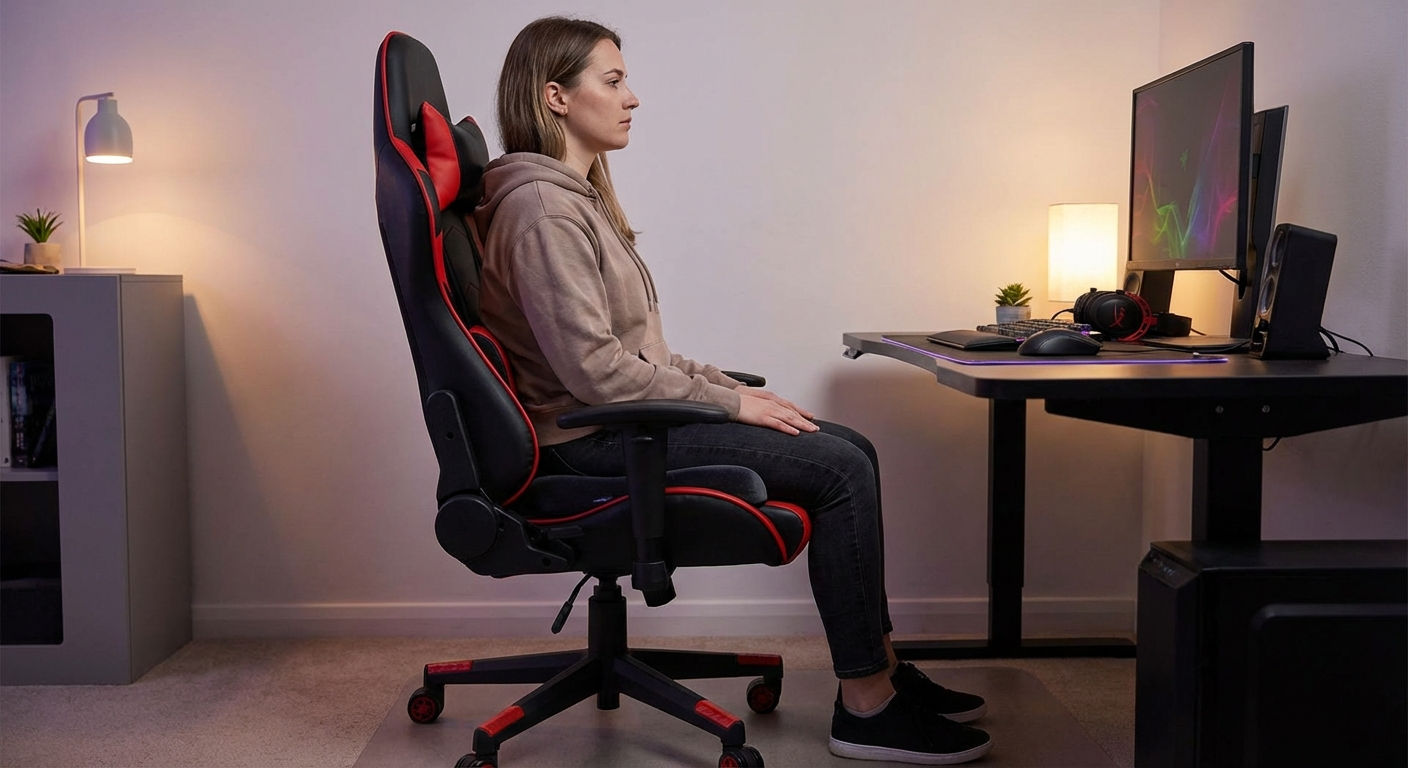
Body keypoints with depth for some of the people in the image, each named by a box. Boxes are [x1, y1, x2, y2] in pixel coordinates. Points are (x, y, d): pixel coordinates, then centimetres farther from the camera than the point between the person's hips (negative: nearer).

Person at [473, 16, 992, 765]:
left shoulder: (578, 195, 17)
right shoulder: (543, 207, -16)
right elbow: (595, 369, -23)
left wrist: (731, 387, 6)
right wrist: (728, 402, -15)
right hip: (592, 442, -10)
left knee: (850, 450, 4)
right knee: (840, 470, -15)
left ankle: (880, 666, 10)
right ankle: (866, 707, -7)